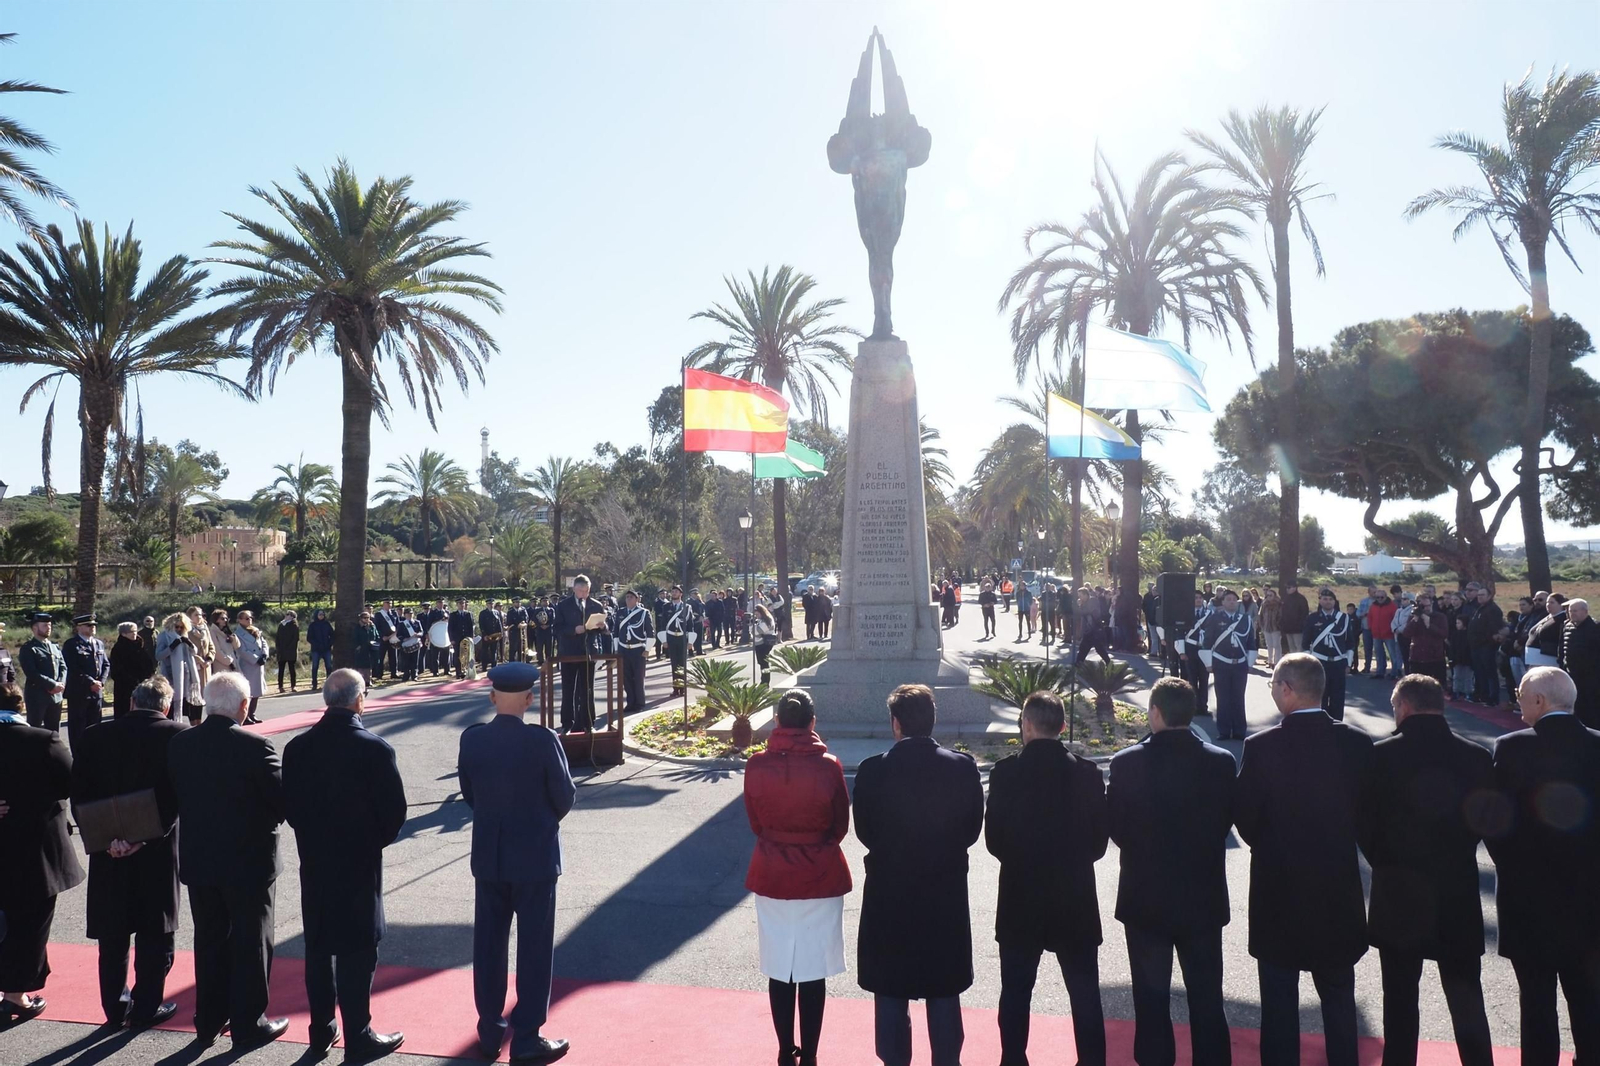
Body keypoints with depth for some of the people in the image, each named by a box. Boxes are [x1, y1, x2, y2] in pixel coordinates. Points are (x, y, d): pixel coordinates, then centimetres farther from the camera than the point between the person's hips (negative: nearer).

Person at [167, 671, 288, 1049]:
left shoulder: (179, 744, -5)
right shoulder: (255, 747, -22)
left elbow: (172, 796, 4)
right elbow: (285, 801, -18)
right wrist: (267, 816, 2)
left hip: (198, 861, 5)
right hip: (249, 862, -5)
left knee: (209, 942, 19)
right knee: (250, 945, 9)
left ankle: (209, 1021, 31)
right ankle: (248, 1025, 20)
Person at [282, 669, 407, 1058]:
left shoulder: (298, 747, -5)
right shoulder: (375, 749, -18)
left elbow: (288, 806, 2)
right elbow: (394, 811, -13)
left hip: (314, 864, 5)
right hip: (359, 865, -5)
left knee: (318, 947, 17)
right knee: (357, 951, 5)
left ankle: (322, 1029, 28)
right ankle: (358, 1037, 13)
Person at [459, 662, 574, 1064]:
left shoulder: (472, 738, -6)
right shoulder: (542, 740, -18)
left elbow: (469, 793, 5)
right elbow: (565, 797, -9)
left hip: (488, 855, 4)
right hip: (534, 856, -4)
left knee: (488, 943, 15)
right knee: (534, 946, 6)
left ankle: (490, 1030, 27)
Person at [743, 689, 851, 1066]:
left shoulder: (756, 765, -10)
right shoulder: (828, 766, -14)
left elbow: (755, 824, 2)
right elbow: (841, 826, -2)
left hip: (771, 876, 2)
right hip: (820, 878, -2)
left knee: (780, 969, 14)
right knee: (813, 971, 10)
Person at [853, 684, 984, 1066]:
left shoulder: (873, 770, -14)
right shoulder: (963, 767, -9)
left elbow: (864, 832, -4)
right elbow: (972, 829, 0)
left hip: (889, 891, -2)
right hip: (946, 893, 2)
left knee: (890, 990, 13)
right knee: (944, 990, 16)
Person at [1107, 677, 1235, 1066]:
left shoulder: (1126, 763, -16)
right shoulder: (1221, 763, -10)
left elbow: (1115, 827, -8)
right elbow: (1227, 822, 1)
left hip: (1145, 898, -2)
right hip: (1204, 898, 2)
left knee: (1152, 997, 13)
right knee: (1206, 996, 15)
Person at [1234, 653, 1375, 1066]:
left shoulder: (1261, 747, -18)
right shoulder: (1358, 743, -9)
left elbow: (1244, 816, -11)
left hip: (1279, 886, -3)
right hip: (1339, 886, 3)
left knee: (1279, 1001, 10)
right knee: (1339, 995, 20)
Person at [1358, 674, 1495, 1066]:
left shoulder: (1381, 755, -14)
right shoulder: (1477, 757, -9)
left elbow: (1365, 827, -8)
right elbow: (1487, 824, 1)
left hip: (1397, 898, -1)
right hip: (1459, 897, 2)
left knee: (1400, 1001, 13)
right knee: (1468, 1003, 14)